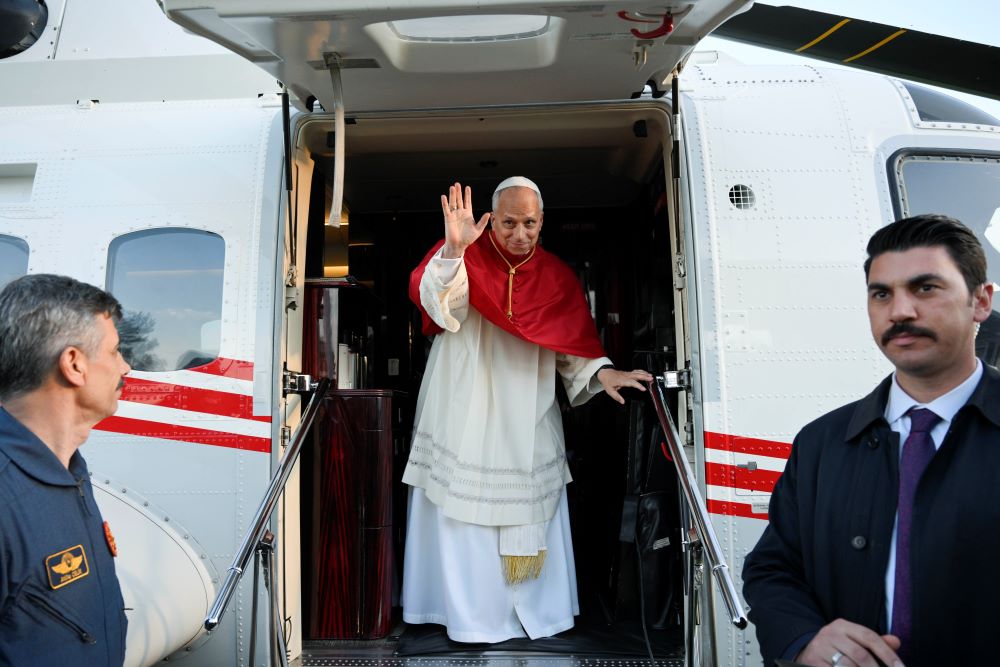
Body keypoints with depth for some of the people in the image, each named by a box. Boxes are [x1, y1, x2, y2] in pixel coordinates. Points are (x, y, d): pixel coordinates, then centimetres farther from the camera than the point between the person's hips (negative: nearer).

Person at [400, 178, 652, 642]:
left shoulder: (556, 276, 4)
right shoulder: (467, 257, -6)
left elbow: (573, 344, 5)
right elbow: (436, 298, -26)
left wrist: (601, 372, -13)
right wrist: (453, 250, -44)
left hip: (527, 420, 3)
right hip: (467, 412, -2)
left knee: (532, 512, 10)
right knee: (466, 513, 1)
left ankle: (536, 611, 27)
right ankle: (474, 613, 17)